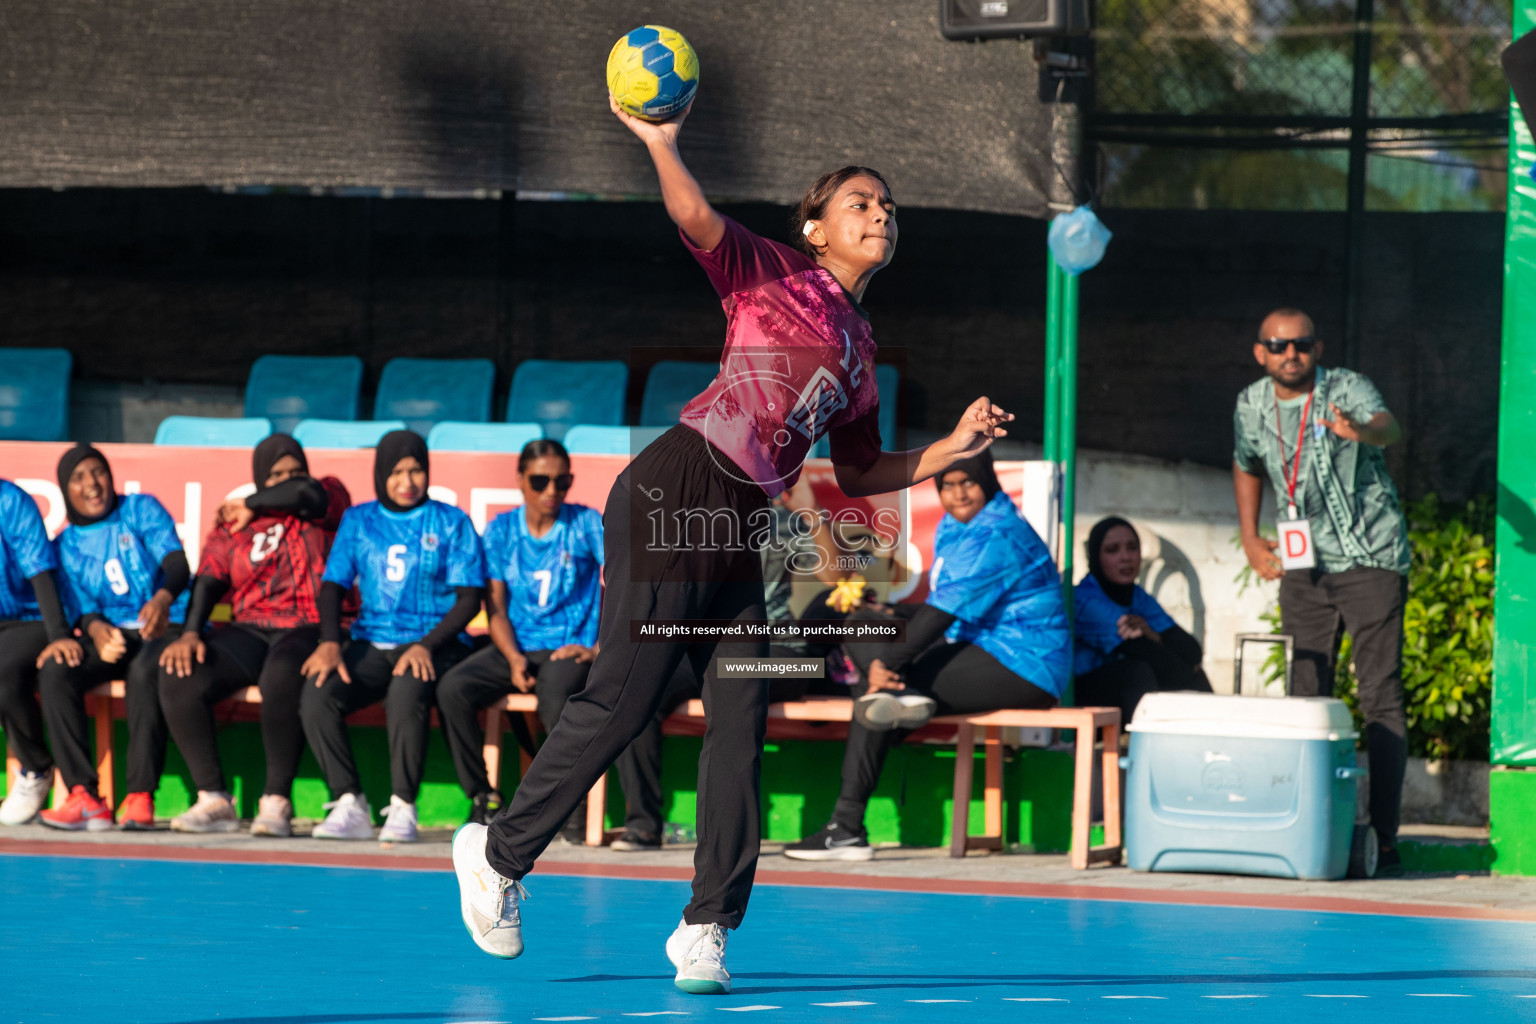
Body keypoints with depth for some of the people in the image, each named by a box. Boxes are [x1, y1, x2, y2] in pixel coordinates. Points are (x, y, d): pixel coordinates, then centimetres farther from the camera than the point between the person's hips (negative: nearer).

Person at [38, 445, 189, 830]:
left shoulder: (141, 510, 4)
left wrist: (162, 599, -36)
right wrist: (96, 630, -24)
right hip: (109, 636, 4)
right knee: (53, 672, -27)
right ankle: (84, 796, -32)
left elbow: (176, 561, -12)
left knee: (145, 672, -39)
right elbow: (79, 607, 3)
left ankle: (140, 798, -40)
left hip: (168, 627, -4)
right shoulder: (65, 545, 14)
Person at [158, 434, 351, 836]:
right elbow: (209, 579, 4)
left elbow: (308, 493, -14)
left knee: (281, 678, -39)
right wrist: (190, 632, -15)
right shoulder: (233, 526, 16)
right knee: (178, 678, -23)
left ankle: (277, 803, -31)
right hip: (249, 632, 4)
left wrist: (253, 506, 4)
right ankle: (214, 800, -20)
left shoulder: (329, 499, 10)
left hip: (309, 630, -4)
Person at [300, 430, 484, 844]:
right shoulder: (358, 521, 16)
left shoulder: (451, 523, 7)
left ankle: (403, 809, -30)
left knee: (406, 691, -38)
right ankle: (349, 805, -21)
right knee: (316, 695, -27)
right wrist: (329, 642, -11)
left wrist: (426, 645, -16)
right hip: (371, 646, 3)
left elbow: (469, 597, 0)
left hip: (434, 645, -3)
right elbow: (333, 585, 10)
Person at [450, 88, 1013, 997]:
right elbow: (698, 220, -16)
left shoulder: (859, 348, 21)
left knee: (741, 724, -2)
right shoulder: (773, 275, 1)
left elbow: (858, 473, 28)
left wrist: (950, 451, 17)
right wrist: (661, 145, -32)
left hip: (739, 531, 7)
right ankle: (499, 853, 10)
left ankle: (708, 929, 2)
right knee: (623, 701, -7)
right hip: (677, 498, -7)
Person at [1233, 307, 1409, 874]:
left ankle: (1383, 836, -10)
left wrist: (1362, 431, -60)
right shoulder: (1251, 406, 2)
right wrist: (1249, 538, 13)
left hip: (1371, 559, -5)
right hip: (1304, 566, 5)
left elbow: (1387, 425, -37)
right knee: (1306, 697, 7)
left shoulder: (1347, 390, -14)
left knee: (1381, 697, -9)